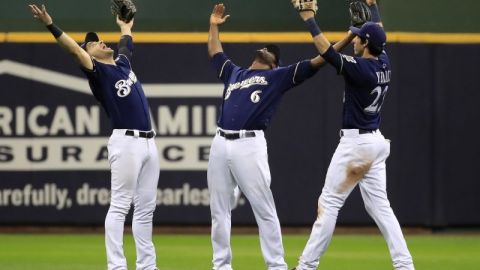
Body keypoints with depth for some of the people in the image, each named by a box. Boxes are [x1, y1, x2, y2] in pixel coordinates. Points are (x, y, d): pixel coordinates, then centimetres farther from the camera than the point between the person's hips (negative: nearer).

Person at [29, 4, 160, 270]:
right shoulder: (97, 70, -3)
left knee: (145, 208, 9)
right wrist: (50, 24, -27)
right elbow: (75, 50, -17)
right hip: (126, 142, -8)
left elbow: (126, 43, 40)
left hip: (148, 142, 8)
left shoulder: (122, 63, 19)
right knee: (119, 207, -8)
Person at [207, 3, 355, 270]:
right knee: (219, 211, 7)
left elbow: (318, 61, 4)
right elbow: (215, 52, 43)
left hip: (250, 145, -5)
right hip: (220, 144, 5)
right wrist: (214, 26, 45)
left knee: (265, 211, -4)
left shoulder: (278, 77, 10)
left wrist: (351, 36, -1)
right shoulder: (233, 72, 25)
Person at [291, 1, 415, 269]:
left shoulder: (359, 68, -18)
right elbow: (378, 33, 24)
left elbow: (325, 49, -19)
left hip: (356, 143, -8)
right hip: (377, 142, 8)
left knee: (329, 202, -4)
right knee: (380, 205, 8)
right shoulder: (385, 64, 6)